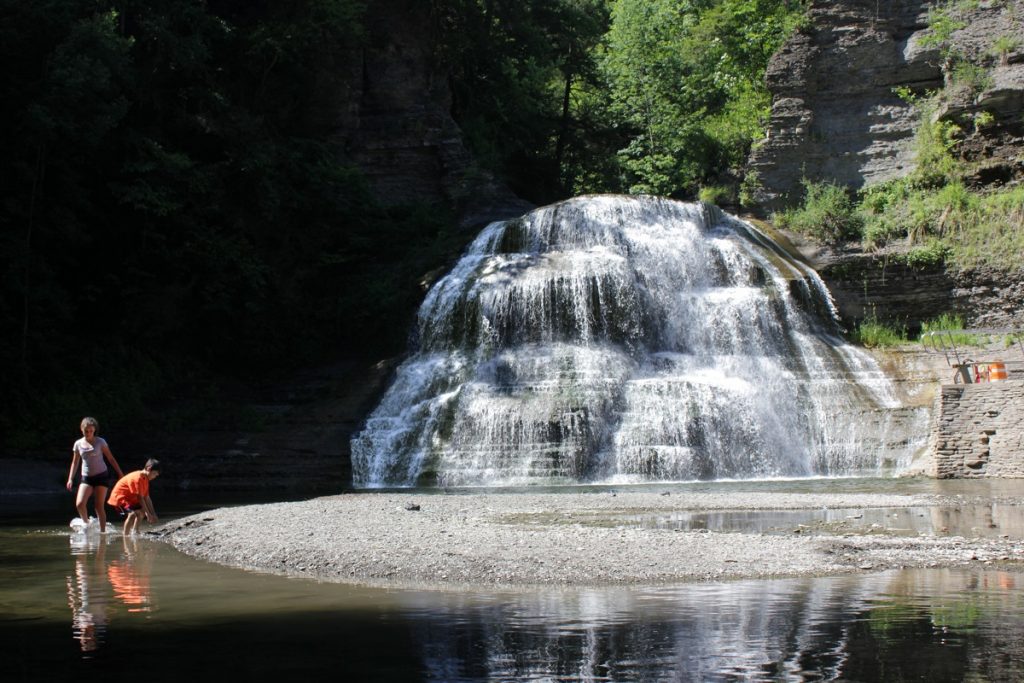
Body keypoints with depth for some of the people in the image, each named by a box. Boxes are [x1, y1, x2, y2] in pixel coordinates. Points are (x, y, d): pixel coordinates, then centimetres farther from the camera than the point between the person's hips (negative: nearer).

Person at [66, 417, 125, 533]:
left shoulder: (100, 442, 0)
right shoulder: (78, 444, 7)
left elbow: (111, 458, 4)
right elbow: (75, 462, 14)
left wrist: (120, 473, 2)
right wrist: (70, 479, 6)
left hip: (101, 476, -2)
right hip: (86, 477, 2)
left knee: (99, 506, -6)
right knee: (79, 504, -15)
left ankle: (103, 531, 2)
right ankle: (86, 525, 8)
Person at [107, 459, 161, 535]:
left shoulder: (145, 479, 5)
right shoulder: (138, 478, -26)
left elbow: (147, 498, 7)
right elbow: (140, 498, -28)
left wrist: (153, 514, 1)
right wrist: (148, 514, -26)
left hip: (129, 498, 11)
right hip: (119, 497, -11)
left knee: (142, 512, 25)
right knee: (133, 513, -34)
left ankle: (133, 532, 41)